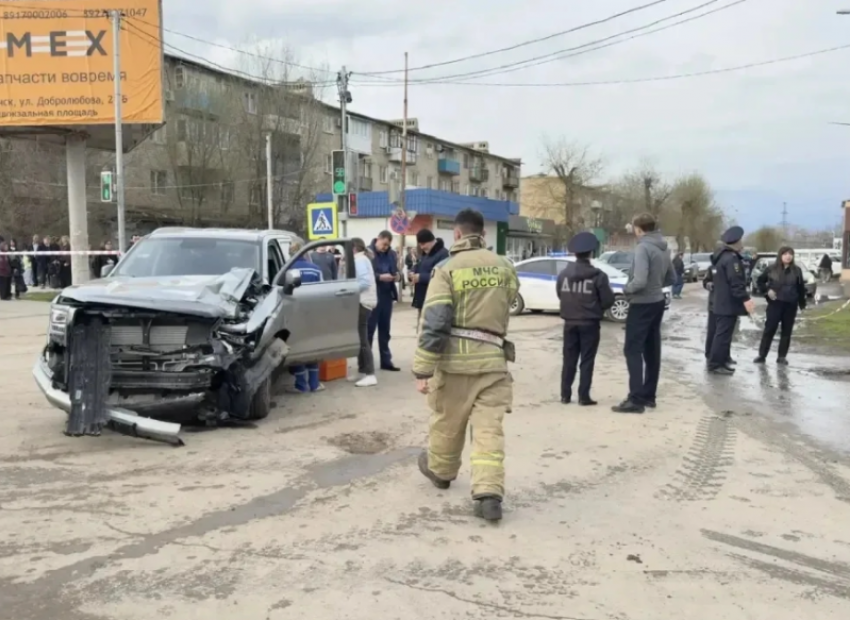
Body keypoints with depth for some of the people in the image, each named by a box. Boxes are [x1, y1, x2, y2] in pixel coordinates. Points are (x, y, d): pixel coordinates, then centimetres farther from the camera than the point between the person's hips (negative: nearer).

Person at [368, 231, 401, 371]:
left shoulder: (392, 254, 10)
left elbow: (396, 271, 17)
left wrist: (397, 276, -5)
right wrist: (380, 277, -23)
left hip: (387, 296, 6)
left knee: (385, 330, 13)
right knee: (369, 330, 1)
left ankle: (386, 361, 21)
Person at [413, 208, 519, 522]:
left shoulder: (447, 269, -9)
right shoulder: (505, 267, 6)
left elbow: (433, 323, -15)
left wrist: (423, 370, -13)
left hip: (455, 357, -2)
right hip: (493, 358, 2)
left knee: (447, 421, 18)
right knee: (489, 428, 1)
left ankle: (440, 470, 40)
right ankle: (489, 493, -9)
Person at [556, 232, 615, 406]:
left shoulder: (564, 273, -2)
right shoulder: (598, 275, -12)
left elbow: (559, 294, 9)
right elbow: (608, 300, -7)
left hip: (570, 322, 3)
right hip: (589, 323, -3)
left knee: (569, 359, 12)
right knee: (587, 361, 3)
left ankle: (565, 394, 14)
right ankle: (583, 396, 3)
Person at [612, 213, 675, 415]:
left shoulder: (643, 248, -19)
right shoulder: (663, 249, 7)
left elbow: (639, 281, -27)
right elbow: (671, 278, 16)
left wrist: (626, 289, -9)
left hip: (642, 305, -9)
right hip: (657, 302, 9)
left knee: (633, 350, -7)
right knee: (652, 351, 12)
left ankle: (636, 399, -10)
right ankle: (648, 395, 19)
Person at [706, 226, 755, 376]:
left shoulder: (720, 256, 15)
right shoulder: (731, 258, -18)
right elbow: (736, 282, -25)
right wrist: (745, 299, -26)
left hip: (720, 303, 11)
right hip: (728, 304, -11)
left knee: (721, 333, 15)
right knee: (723, 335, -7)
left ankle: (720, 362, 21)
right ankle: (715, 364, -5)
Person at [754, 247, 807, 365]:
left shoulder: (797, 270, 3)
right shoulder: (772, 269, -2)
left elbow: (801, 288, 9)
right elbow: (760, 281, 7)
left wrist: (802, 304, 10)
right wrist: (767, 291, -8)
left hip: (791, 305, 2)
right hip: (775, 303, -2)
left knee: (787, 331, 5)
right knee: (769, 329, -3)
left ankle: (782, 356, 13)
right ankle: (762, 355, 2)